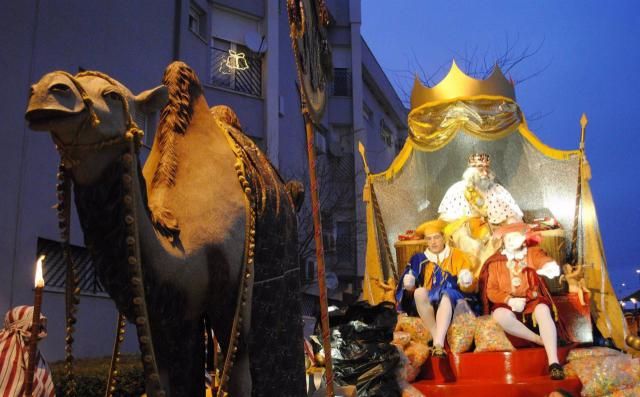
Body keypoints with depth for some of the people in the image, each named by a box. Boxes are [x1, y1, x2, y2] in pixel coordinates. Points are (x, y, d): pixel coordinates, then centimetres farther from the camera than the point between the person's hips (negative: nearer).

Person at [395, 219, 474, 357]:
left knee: (446, 294, -36)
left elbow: (468, 288, 7)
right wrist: (409, 286, -13)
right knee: (420, 292, -32)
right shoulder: (419, 259, 14)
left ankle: (438, 343, -51)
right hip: (426, 305, 2)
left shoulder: (457, 256, 13)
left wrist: (466, 283, -16)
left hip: (453, 302, -1)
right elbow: (411, 290, 10)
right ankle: (437, 338, -36)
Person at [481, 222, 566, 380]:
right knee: (500, 315, -36)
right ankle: (541, 341, -24)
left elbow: (546, 261, -14)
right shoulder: (495, 262, 9)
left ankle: (553, 362, -42)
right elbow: (491, 290, 2)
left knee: (543, 311, -36)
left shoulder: (533, 253, 9)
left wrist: (551, 266, -40)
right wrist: (509, 300, -17)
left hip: (532, 300, 0)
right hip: (507, 304, 0)